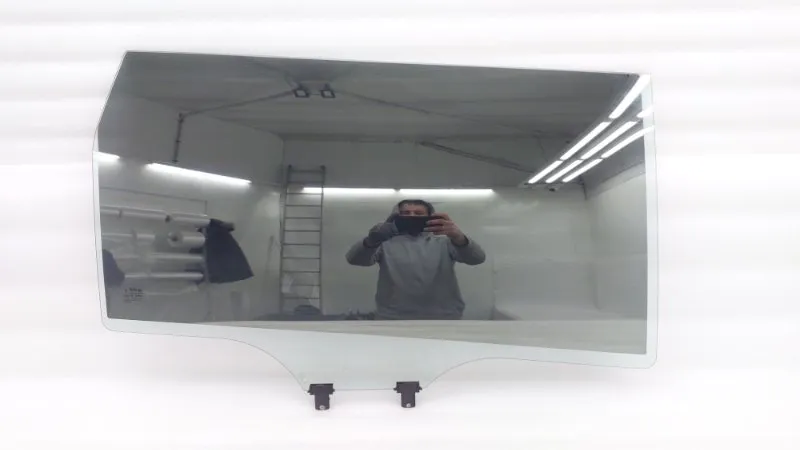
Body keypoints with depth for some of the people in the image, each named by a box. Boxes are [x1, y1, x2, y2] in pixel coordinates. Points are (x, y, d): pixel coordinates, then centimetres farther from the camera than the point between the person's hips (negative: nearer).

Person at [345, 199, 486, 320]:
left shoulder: (443, 242, 9)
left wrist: (458, 237, -31)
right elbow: (354, 259, -9)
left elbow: (476, 258, -7)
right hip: (394, 317, 0)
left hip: (443, 317, 1)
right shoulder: (386, 242, 8)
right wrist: (373, 239, -32)